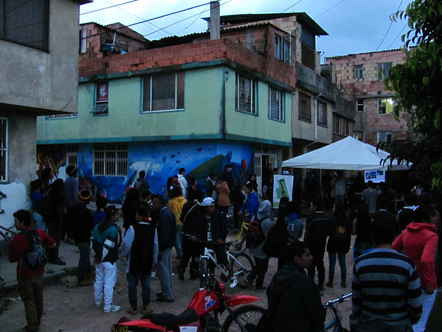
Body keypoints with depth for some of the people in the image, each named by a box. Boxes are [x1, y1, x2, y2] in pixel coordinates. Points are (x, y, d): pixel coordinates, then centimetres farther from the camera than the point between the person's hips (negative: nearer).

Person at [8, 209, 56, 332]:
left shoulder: (17, 239, -24)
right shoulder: (40, 233, -8)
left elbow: (12, 258, -15)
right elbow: (53, 244, 5)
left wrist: (11, 245, -2)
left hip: (25, 275, -5)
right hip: (39, 272, 5)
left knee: (29, 301, 10)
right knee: (38, 298, 20)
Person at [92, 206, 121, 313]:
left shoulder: (97, 227, 5)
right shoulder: (114, 229, -20)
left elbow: (94, 242, 7)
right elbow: (107, 246, -24)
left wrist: (98, 255, 14)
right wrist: (101, 257, -12)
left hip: (99, 259, 8)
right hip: (109, 260, -8)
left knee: (99, 280, 21)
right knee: (109, 283, 0)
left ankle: (98, 301, 38)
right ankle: (108, 306, 5)